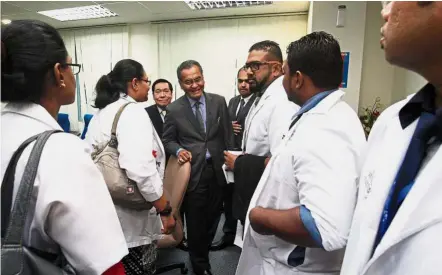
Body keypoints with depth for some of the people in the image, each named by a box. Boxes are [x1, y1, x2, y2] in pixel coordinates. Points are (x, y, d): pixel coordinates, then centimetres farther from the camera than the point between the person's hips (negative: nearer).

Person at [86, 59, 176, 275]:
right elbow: (142, 171, -29)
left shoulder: (101, 113, 9)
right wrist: (165, 210, -19)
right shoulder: (133, 112, -18)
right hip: (132, 218, -9)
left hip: (107, 212, 9)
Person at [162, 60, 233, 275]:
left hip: (218, 171, 3)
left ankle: (203, 256, 47)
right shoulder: (174, 109, -4)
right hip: (193, 173, -2)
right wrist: (179, 150, -18)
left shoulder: (219, 101, 1)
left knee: (211, 220, 19)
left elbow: (227, 135, 5)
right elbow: (167, 140, 3)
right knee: (195, 223, 11)